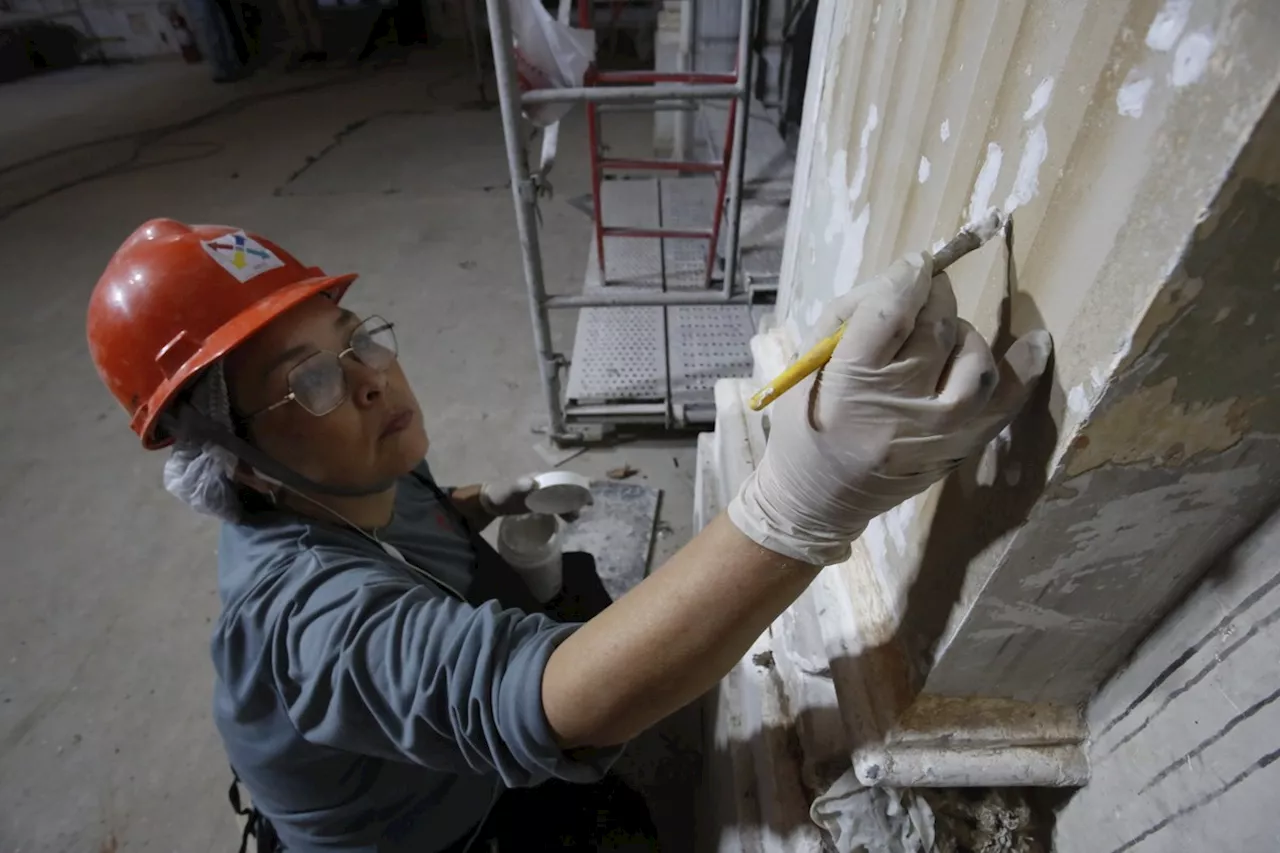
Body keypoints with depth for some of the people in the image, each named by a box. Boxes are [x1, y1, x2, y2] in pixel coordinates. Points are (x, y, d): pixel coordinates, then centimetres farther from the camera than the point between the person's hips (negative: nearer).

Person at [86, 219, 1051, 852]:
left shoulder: (346, 486, -14)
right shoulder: (299, 609, -43)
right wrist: (802, 502, -72)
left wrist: (465, 508, -3)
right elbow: (551, 703, -60)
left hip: (483, 760, 7)